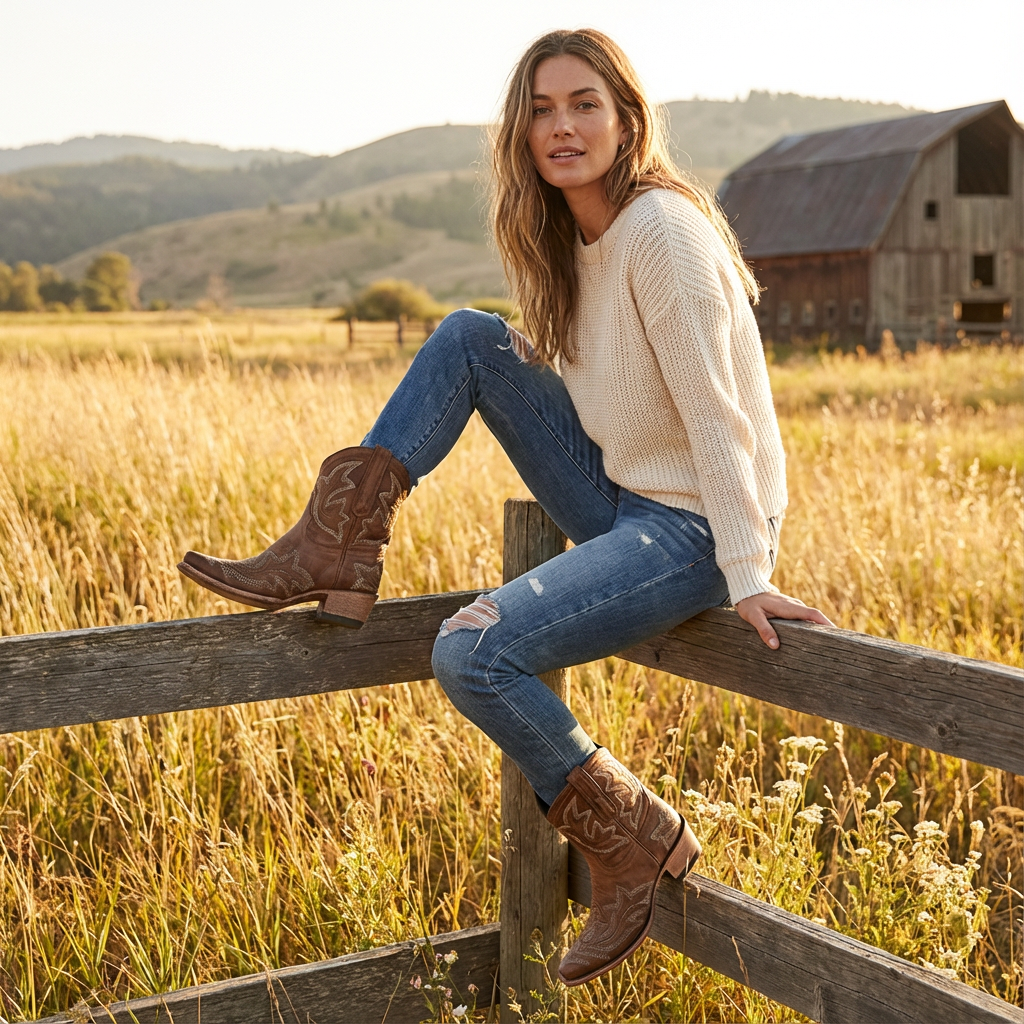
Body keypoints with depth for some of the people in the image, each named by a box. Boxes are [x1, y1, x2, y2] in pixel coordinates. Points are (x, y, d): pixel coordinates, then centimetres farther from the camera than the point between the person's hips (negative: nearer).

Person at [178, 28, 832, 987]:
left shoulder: (663, 230, -18)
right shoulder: (567, 240, 9)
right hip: (622, 497, 9)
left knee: (473, 652, -23)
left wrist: (746, 575, -25)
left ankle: (635, 842, -3)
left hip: (695, 529, -9)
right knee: (471, 340, 4)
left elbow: (714, 413, -22)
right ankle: (337, 554, 0)